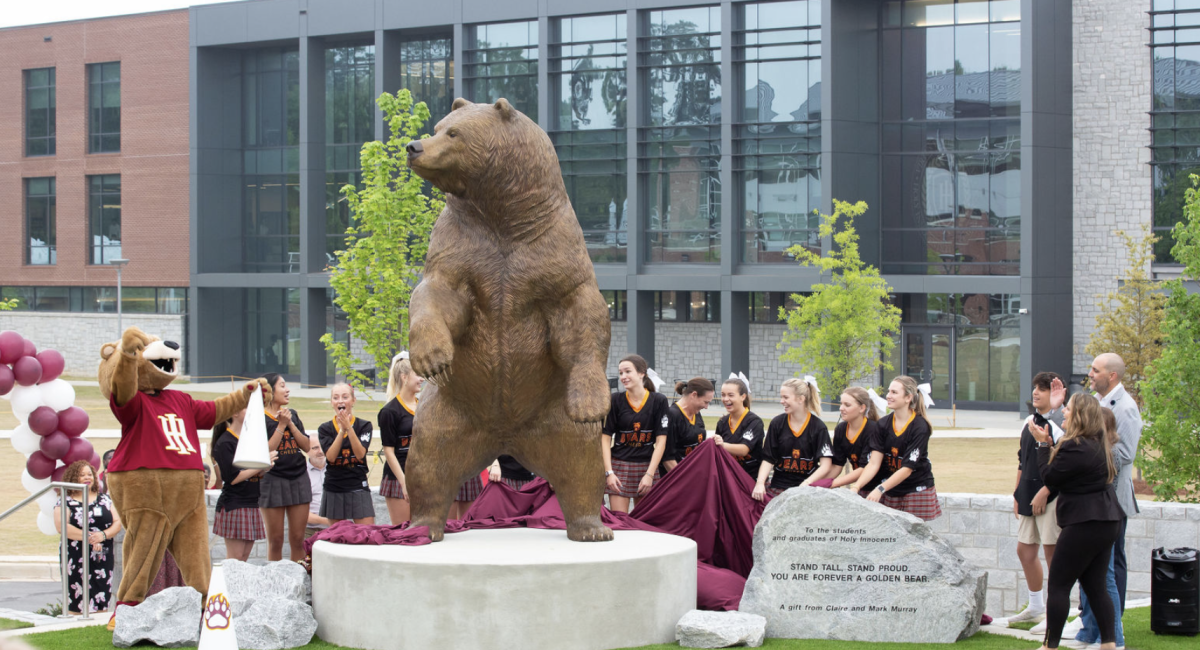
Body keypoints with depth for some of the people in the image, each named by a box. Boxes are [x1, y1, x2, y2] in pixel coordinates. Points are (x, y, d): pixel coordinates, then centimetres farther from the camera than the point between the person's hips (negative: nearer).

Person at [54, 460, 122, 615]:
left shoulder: (104, 500, 14)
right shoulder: (65, 502, 4)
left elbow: (117, 523, 9)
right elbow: (61, 526, -10)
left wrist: (104, 535, -12)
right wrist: (88, 538, -15)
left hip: (103, 558, 3)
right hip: (77, 560, -3)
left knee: (101, 607, -1)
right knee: (77, 607, -8)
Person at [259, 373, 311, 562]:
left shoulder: (292, 414, 12)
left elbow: (306, 446, 4)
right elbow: (265, 452, -14)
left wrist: (291, 424, -6)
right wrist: (281, 425, -12)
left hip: (298, 478, 5)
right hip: (273, 480, -5)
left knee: (298, 539, 5)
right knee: (275, 541, 0)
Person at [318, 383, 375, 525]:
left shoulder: (364, 426, 2)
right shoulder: (325, 429, 4)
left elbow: (360, 454, -12)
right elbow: (330, 456, -10)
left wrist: (348, 427, -19)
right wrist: (342, 430, -17)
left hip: (358, 488, -1)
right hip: (333, 490, 2)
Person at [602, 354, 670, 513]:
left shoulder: (659, 401, -1)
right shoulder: (615, 400, -1)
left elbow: (661, 441, -3)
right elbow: (605, 437, 0)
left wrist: (649, 474, -10)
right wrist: (609, 472, -9)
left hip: (647, 465, 0)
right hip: (619, 465, 0)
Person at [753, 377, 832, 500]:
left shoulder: (818, 427, 0)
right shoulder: (777, 423, 6)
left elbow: (825, 464, -5)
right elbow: (768, 459, 4)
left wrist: (806, 483, -20)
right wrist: (760, 483, -12)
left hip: (807, 490, -2)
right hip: (778, 487, 2)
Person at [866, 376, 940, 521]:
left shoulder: (920, 427, -14)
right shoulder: (883, 424, 0)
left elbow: (908, 468, -19)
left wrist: (881, 489, -29)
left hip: (917, 490, -4)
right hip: (890, 491, 4)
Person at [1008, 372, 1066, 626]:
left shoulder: (1061, 422, -11)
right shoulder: (1030, 422, 14)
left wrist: (1043, 493, -23)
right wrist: (1017, 494, 19)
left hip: (1051, 497, -8)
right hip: (1029, 496, 9)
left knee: (1052, 552, -4)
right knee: (1025, 550, 13)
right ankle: (1036, 607, 27)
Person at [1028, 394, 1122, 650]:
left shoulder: (1076, 447, -19)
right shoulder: (1099, 444, 12)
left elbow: (1050, 478, -11)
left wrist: (1043, 444, -2)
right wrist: (1051, 445, 8)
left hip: (1084, 525, -10)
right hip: (1107, 522, 10)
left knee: (1058, 585, 0)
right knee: (1095, 587, 12)